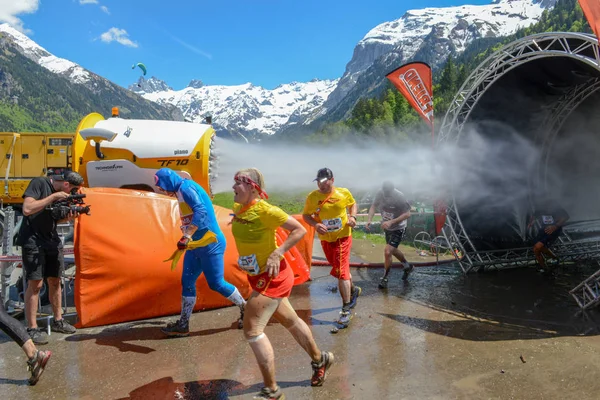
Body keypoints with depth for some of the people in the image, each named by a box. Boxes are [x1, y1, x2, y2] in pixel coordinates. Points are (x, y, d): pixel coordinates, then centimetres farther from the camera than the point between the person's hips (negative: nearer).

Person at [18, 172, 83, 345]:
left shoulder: (61, 193, 8)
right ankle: (32, 329, 1)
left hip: (52, 240, 7)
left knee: (55, 281, 12)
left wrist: (67, 217, -7)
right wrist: (53, 197, -23)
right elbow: (27, 209, -25)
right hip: (33, 241, -7)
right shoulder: (39, 183, -13)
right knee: (35, 284, -7)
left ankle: (57, 321, 25)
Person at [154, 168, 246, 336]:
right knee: (187, 282, 9)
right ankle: (183, 325, 16)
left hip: (210, 244, -10)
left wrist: (186, 236, -31)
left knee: (216, 283, -3)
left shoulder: (186, 187, -14)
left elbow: (201, 211, -27)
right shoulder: (182, 191, 15)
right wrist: (187, 239, 26)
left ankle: (245, 309, 17)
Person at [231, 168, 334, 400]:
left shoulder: (264, 210, -23)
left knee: (252, 330, -12)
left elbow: (300, 230, -20)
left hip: (272, 276, -9)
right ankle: (320, 359, 43)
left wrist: (277, 253, -26)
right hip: (258, 276, 9)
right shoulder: (238, 209, 1)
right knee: (290, 322, 21)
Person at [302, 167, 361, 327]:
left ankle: (346, 310, 2)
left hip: (343, 238, -3)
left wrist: (353, 217, -7)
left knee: (341, 272, -10)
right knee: (341, 270, 20)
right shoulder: (312, 197, -9)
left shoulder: (344, 193, -8)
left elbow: (353, 204, 12)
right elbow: (305, 215, 1)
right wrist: (315, 225, -18)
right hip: (326, 240, 3)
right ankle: (353, 290, 49)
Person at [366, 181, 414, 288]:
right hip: (387, 227, 7)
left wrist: (391, 221, -33)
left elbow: (407, 214, -23)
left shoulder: (399, 197, -28)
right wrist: (369, 219, -16)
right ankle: (407, 267, 50)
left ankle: (384, 278, 5)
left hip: (398, 228, -7)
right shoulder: (380, 194, -13)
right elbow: (374, 206, 1)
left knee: (387, 251, -14)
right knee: (393, 250, 23)